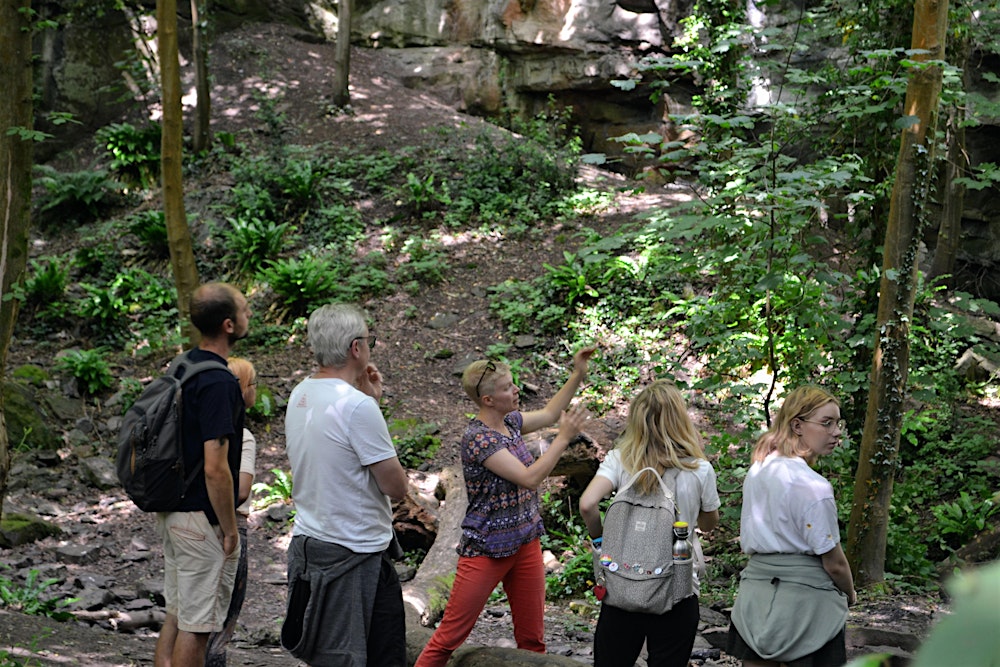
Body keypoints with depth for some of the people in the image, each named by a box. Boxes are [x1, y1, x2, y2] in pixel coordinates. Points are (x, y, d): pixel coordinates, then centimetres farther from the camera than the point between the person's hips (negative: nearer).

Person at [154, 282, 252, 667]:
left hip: (170, 513, 9)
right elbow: (215, 468, -25)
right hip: (202, 520, -9)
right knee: (197, 625, 1)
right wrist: (230, 529, -15)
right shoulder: (218, 382, -22)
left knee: (176, 616, 17)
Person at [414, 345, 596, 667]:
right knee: (450, 636, -3)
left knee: (532, 638, 11)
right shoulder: (479, 438, -21)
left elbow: (548, 413, 23)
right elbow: (530, 478, -25)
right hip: (486, 550, -8)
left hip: (525, 543, 8)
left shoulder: (510, 422, 4)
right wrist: (564, 437, -20)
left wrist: (577, 375, 15)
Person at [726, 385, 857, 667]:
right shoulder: (813, 486, -18)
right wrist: (850, 594, 6)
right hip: (806, 599, -7)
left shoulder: (756, 472, 5)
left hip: (756, 595, 7)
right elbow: (834, 562, -12)